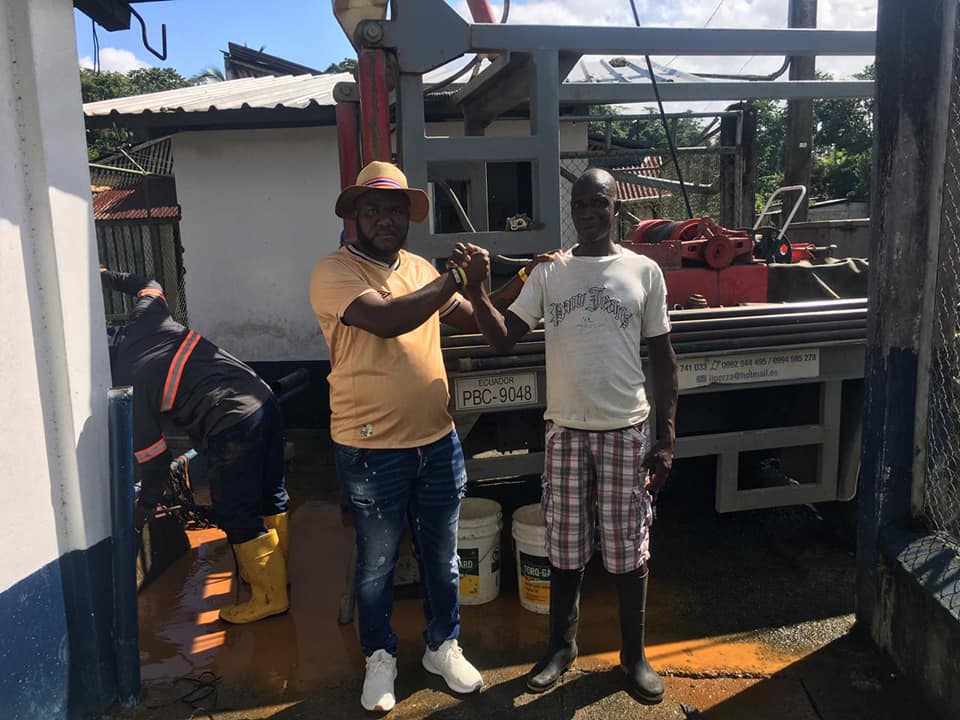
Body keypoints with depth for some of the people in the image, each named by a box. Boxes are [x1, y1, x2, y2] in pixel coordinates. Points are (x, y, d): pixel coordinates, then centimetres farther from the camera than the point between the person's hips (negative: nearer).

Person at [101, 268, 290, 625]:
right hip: (263, 399, 8)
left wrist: (145, 508, 16)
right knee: (270, 498, 21)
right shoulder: (145, 320, 8)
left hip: (232, 430, -8)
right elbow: (149, 286, 33)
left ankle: (270, 597, 22)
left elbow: (154, 458, 2)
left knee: (236, 516, 9)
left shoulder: (127, 388, -5)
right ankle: (274, 572, 41)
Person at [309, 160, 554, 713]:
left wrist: (524, 278, 4)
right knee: (377, 563, 14)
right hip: (372, 450, -5)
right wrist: (455, 278, -20)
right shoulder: (334, 272, -11)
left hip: (438, 441, 5)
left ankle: (444, 646, 40)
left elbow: (478, 319, 15)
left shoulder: (421, 270, 9)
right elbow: (388, 320, -28)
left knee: (442, 555, 19)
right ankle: (381, 657, 36)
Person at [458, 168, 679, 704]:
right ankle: (562, 646, 32)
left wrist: (667, 437, -1)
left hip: (626, 429, -1)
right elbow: (504, 339, -3)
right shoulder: (548, 274, 3)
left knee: (628, 547, 9)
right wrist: (477, 291, -20)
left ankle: (635, 653, 29)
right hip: (566, 429, 1)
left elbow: (663, 358, 2)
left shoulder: (644, 271, 0)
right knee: (566, 546, 12)